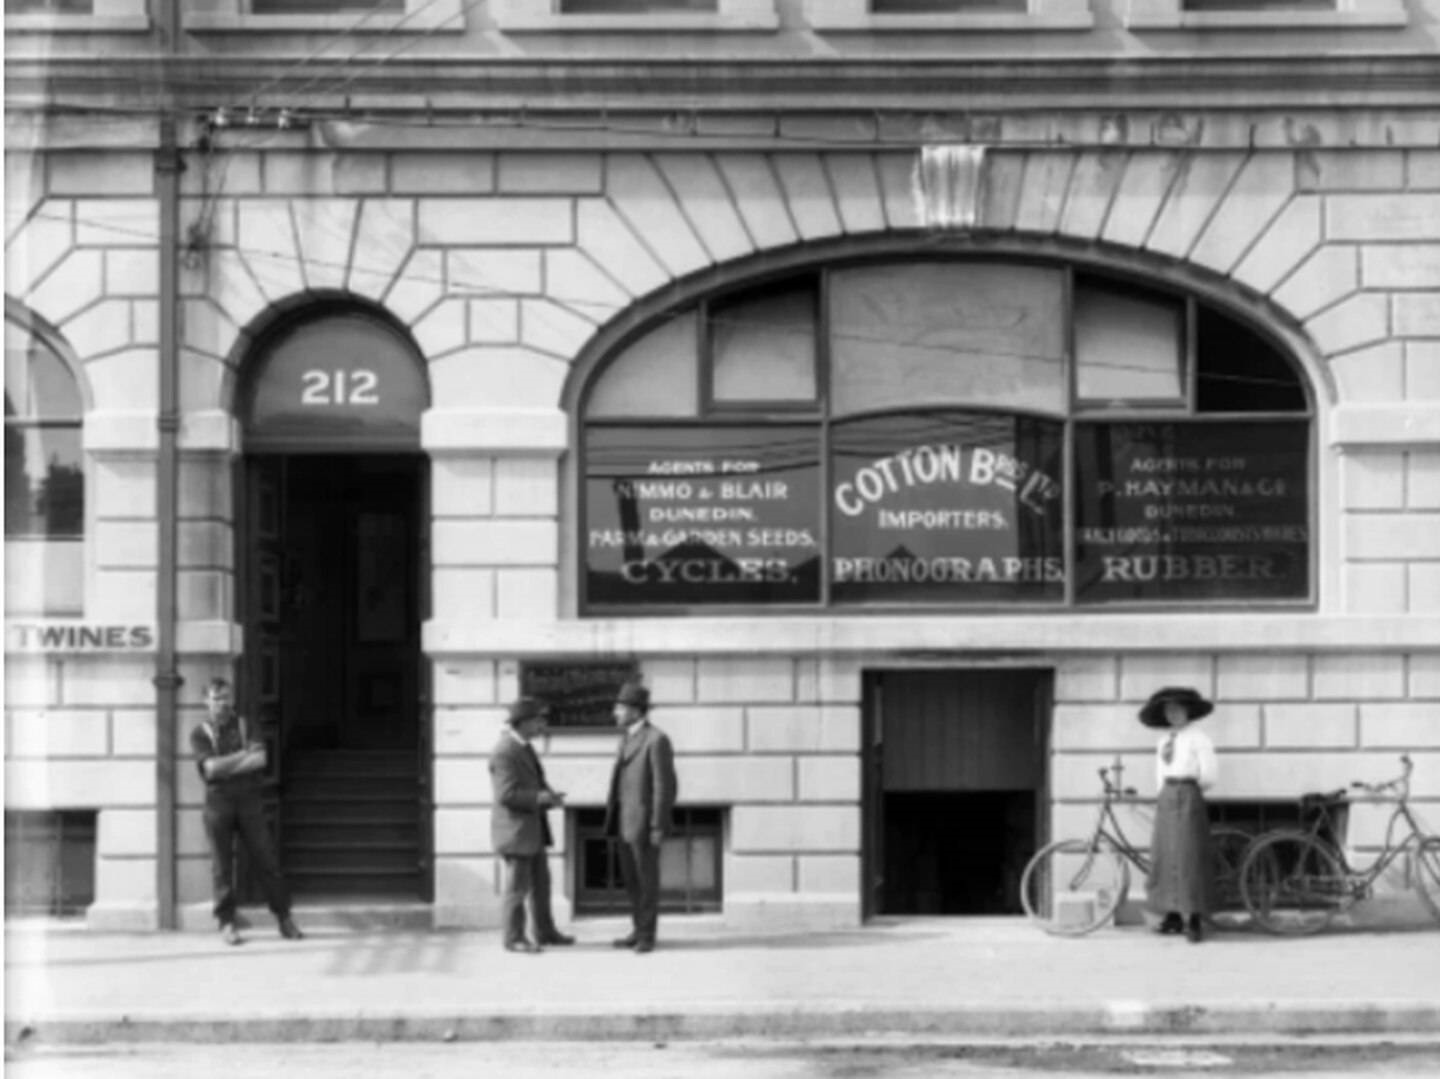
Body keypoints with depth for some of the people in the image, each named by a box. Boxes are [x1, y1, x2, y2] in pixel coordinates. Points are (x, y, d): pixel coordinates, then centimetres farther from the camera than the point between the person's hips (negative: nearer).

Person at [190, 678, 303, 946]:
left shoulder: (245, 725, 8)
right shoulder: (200, 735, 4)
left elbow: (260, 761, -6)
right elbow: (210, 768, -12)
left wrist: (225, 767, -12)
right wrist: (243, 755, -10)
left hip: (248, 799, 1)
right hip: (218, 801, -1)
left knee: (265, 859, 0)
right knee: (222, 864, 0)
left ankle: (284, 919, 5)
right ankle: (227, 923, 5)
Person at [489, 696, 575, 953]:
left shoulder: (524, 747, 13)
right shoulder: (504, 752, -19)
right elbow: (506, 794, -25)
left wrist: (548, 795, 3)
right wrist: (540, 797, -21)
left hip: (532, 828, 10)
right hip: (514, 828, -10)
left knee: (540, 882, 14)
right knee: (517, 885, -3)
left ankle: (544, 932, 23)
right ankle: (513, 938, 6)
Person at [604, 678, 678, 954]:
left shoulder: (657, 740, -16)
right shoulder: (629, 738, 14)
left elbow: (665, 786, -18)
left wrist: (658, 828, -20)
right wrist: (614, 820, 18)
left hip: (645, 822, -9)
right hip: (626, 821, 9)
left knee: (647, 880, -2)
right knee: (631, 880, 12)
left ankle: (647, 937, 6)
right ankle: (639, 931, 21)